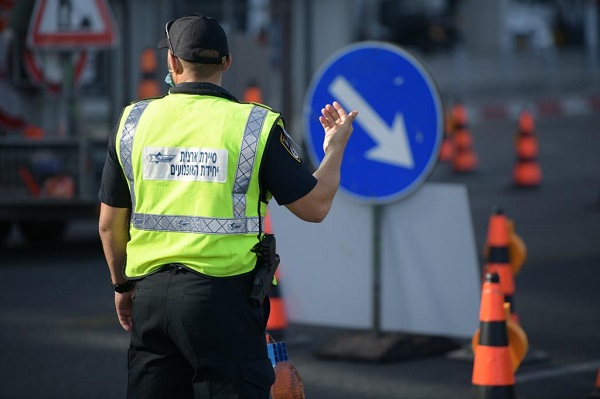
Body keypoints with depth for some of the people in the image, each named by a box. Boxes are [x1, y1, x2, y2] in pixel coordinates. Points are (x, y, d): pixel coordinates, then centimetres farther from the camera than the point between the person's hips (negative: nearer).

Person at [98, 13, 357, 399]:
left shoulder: (134, 121, 5)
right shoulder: (257, 125, -4)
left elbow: (110, 224, 11)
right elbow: (315, 206, -1)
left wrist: (123, 284, 26)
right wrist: (336, 146, 16)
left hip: (151, 292, 3)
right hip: (223, 295, -3)